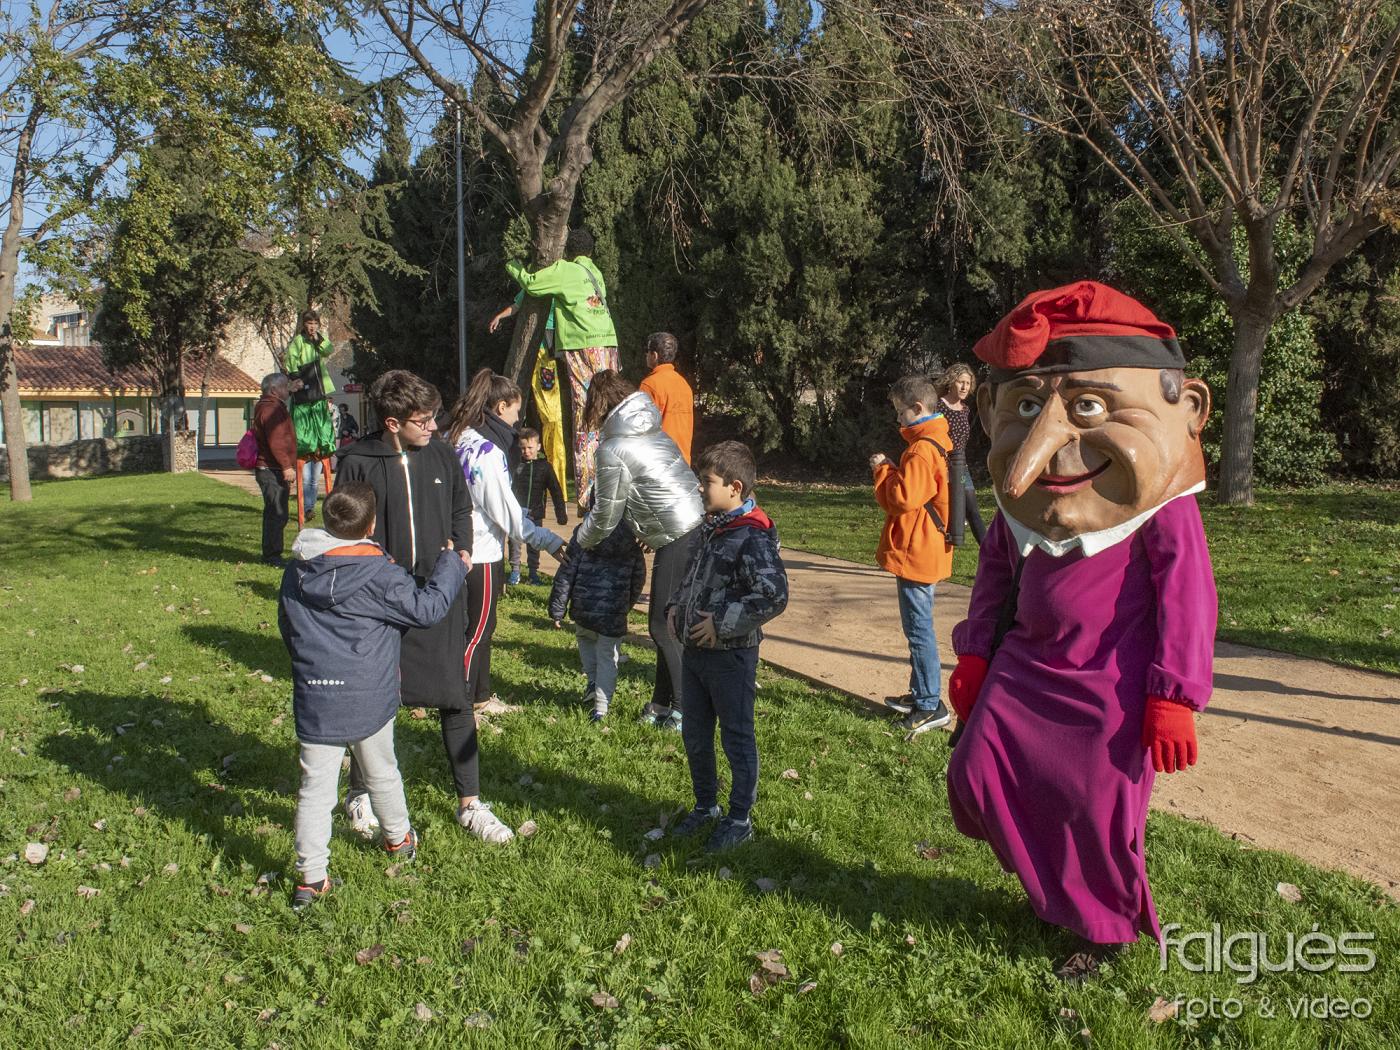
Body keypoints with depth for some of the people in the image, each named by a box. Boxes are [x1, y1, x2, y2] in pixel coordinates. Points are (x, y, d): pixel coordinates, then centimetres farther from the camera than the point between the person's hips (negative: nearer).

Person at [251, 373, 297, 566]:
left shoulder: (273, 406, 20)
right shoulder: (271, 409, -15)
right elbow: (276, 441, -24)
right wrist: (287, 466, -26)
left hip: (270, 470, 11)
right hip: (273, 470, -11)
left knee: (274, 513, 16)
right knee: (278, 513, -9)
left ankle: (270, 554, 24)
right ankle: (273, 555, -5)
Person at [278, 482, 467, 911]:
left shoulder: (295, 574, 2)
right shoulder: (379, 575, -16)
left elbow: (287, 630, 13)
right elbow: (426, 608, -11)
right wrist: (451, 566, 2)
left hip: (313, 702, 3)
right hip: (368, 699, -2)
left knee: (315, 787, 6)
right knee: (382, 773, 19)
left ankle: (310, 875, 5)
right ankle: (399, 839, 40)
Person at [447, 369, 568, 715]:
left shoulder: (455, 438, 6)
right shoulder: (488, 450, -20)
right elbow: (507, 513, -20)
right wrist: (552, 542, -17)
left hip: (457, 547, 9)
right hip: (481, 552, -9)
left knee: (479, 626, 20)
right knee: (477, 630, 5)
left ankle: (480, 695, 32)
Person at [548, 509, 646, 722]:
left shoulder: (583, 533, -6)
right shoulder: (631, 540, 1)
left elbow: (567, 572, -5)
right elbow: (639, 578, 10)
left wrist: (557, 608, 1)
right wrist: (628, 604, 25)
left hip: (584, 607, 0)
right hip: (615, 613, 0)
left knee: (585, 637, 31)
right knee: (607, 658, 10)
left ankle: (593, 679, 18)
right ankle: (601, 708, 7)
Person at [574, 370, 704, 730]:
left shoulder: (613, 450, -9)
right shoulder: (652, 433, 17)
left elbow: (606, 515, -2)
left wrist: (581, 542, 16)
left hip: (680, 539, -9)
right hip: (700, 526, 9)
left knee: (664, 625, 0)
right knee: (668, 622, 16)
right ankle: (664, 703, 26)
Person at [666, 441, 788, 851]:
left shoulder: (753, 536, -19)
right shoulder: (709, 527, 8)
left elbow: (774, 595, -28)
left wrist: (722, 623, -24)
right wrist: (676, 605, 6)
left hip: (730, 656, -9)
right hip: (694, 650, 9)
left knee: (737, 739, 8)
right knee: (694, 736, 19)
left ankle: (740, 818, 23)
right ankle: (705, 805, 38)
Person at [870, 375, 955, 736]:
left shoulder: (922, 450, -20)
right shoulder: (939, 442, 13)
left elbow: (902, 498, -22)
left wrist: (883, 469, -9)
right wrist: (891, 470, 7)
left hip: (915, 553, -11)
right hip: (926, 551, 11)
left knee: (918, 628, -3)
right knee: (918, 626, 19)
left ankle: (931, 706, 3)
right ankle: (920, 694, 29)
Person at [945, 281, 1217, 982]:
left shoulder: (1161, 508, -15)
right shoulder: (1019, 507, 1)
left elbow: (1187, 598, -13)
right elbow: (994, 575, 13)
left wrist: (1174, 699, -14)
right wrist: (974, 655, 13)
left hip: (1109, 689, -5)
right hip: (1026, 672, 5)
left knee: (1099, 812, 2)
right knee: (976, 774, 1)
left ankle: (1107, 930, 32)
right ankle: (1052, 888, 29)